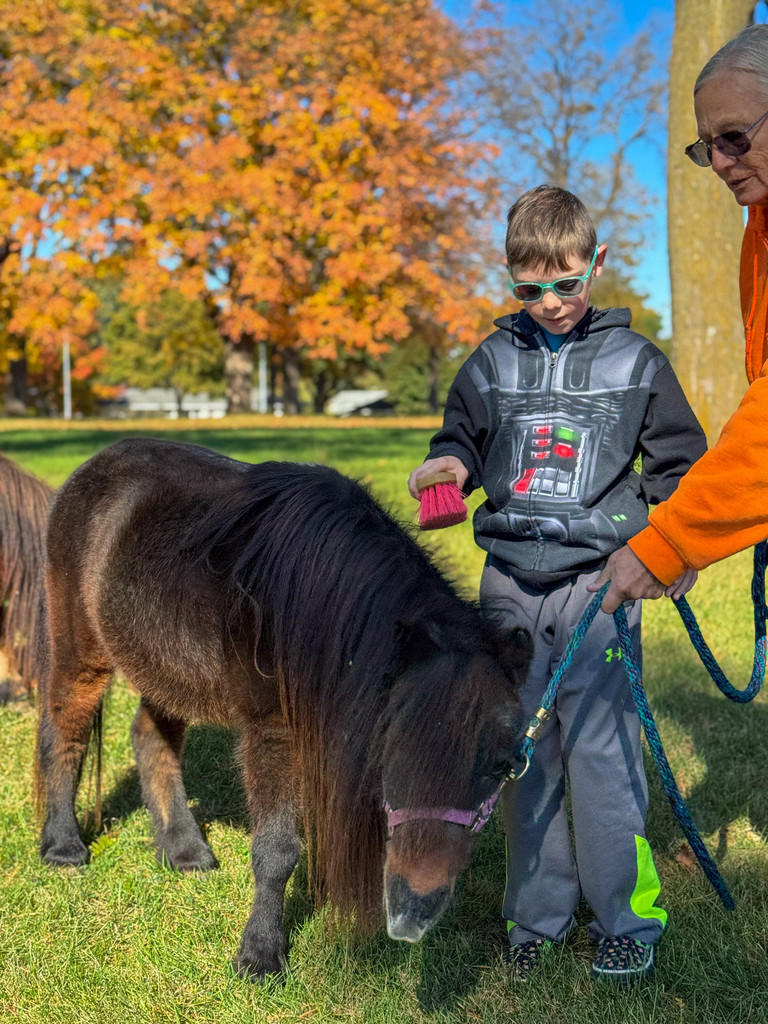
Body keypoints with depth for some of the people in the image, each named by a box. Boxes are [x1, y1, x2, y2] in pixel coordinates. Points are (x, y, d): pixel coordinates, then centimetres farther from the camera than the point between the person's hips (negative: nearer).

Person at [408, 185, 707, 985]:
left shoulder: (635, 360, 4)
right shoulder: (492, 361, 9)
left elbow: (677, 462, 10)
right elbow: (462, 435, 20)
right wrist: (449, 464, -3)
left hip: (598, 582, -3)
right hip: (510, 584, 3)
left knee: (600, 751, -5)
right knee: (521, 751, 7)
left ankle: (627, 918, 12)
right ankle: (537, 914, 20)